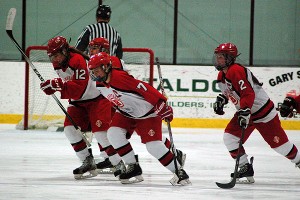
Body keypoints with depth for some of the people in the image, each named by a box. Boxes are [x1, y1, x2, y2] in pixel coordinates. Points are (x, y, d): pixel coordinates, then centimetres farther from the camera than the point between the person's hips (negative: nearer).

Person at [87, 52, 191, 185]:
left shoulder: (121, 77, -30)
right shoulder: (100, 84, -4)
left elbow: (144, 88, -32)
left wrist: (162, 104, -34)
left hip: (147, 112, -8)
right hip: (126, 113, 8)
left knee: (153, 145, -16)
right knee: (113, 133, -13)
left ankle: (178, 171, -2)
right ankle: (133, 167, -2)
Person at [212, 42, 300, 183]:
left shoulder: (236, 71, -26)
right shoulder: (221, 75, 5)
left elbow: (248, 93, -33)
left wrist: (245, 111, -42)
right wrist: (221, 99, 7)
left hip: (263, 111, -9)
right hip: (245, 112, 9)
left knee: (278, 143, -1)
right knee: (229, 137, -8)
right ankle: (245, 170, -1)